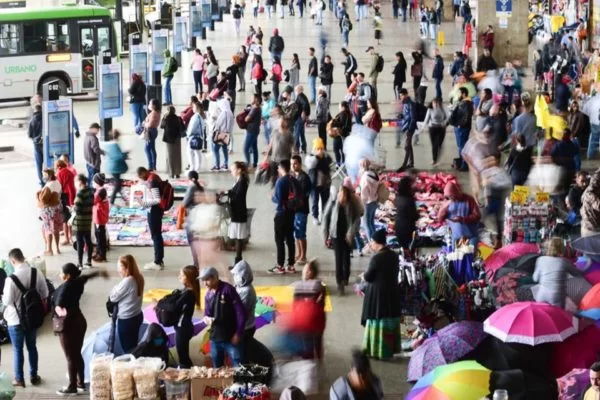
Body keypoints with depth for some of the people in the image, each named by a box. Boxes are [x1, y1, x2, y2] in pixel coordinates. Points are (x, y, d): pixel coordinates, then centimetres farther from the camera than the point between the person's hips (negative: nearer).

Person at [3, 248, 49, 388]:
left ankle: (19, 379, 23)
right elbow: (44, 294, 0)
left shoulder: (11, 279, -25)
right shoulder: (37, 273, -10)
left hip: (16, 319, -4)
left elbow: (7, 301, -17)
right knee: (32, 347, 20)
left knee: (17, 349, 12)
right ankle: (34, 376, 30)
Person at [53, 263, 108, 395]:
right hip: (79, 321, 9)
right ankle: (81, 383, 26)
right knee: (77, 354, 17)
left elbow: (58, 306, -33)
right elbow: (87, 276, 22)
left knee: (70, 357, -1)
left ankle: (72, 387, 6)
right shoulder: (77, 282, 1)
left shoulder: (65, 288, -23)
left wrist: (60, 312, -54)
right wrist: (100, 273, 38)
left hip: (69, 324, -9)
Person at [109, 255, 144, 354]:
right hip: (137, 316, 8)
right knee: (133, 346, 18)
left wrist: (114, 289, 1)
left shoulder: (127, 281, -24)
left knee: (127, 349, 4)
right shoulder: (138, 278, 2)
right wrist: (117, 289, -3)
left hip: (126, 319, -8)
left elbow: (113, 297, -15)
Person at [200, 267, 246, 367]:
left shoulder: (228, 289, -11)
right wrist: (207, 319, -8)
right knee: (217, 368, 15)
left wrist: (238, 333, -14)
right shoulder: (208, 295, 9)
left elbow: (241, 312, -12)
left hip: (231, 337, -6)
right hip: (215, 337, 7)